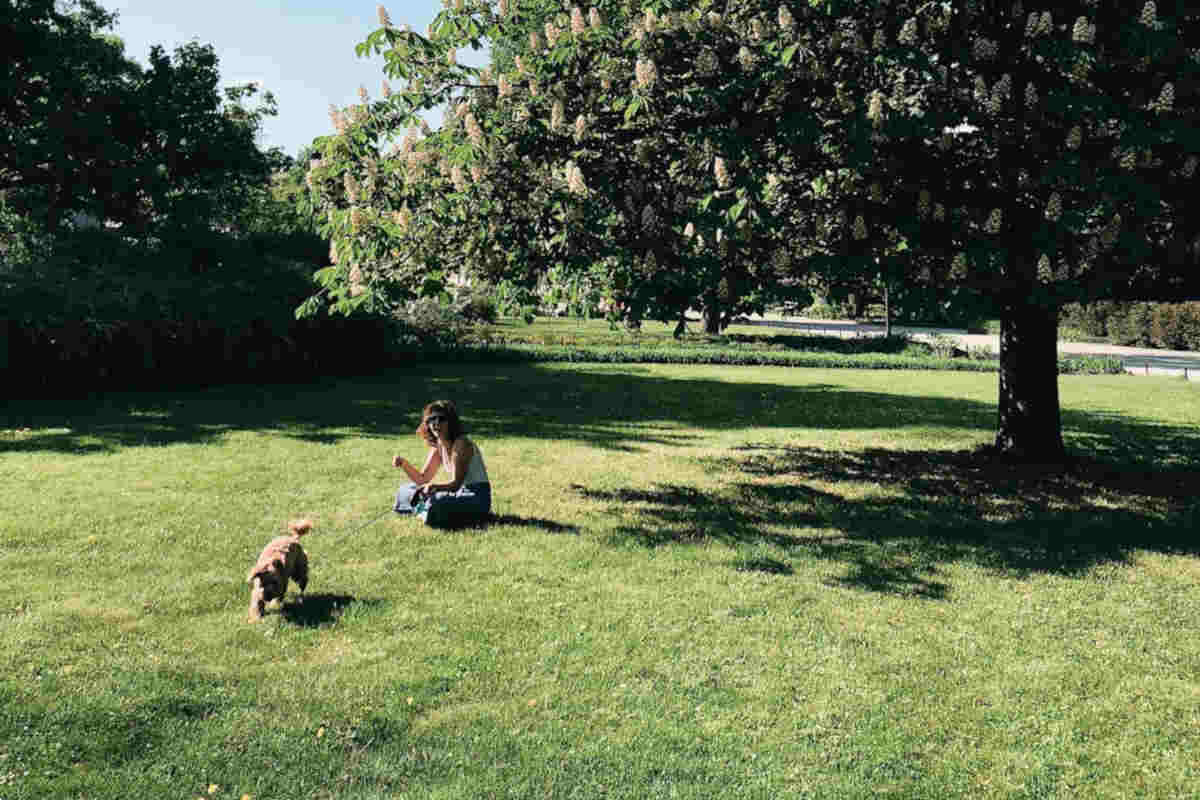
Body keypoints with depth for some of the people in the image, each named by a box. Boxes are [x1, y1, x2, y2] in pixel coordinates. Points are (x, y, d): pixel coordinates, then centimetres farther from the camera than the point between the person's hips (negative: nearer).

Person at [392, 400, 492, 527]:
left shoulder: (462, 444, -19)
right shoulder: (438, 446, 5)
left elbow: (456, 483, -24)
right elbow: (422, 479, 6)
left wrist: (433, 486, -42)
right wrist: (404, 463, -10)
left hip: (478, 498, -8)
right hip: (460, 493, 8)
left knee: (435, 505, -35)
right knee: (406, 491, 11)